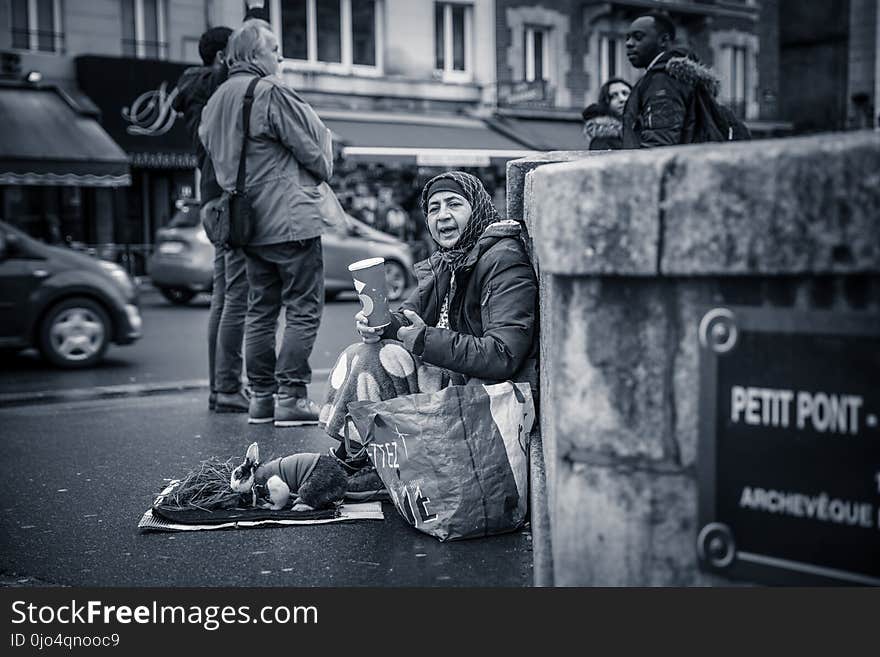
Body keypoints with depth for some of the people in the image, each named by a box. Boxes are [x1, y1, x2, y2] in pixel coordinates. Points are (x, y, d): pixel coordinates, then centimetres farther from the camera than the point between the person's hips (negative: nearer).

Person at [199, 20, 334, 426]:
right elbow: (311, 148, -8)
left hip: (250, 224, 8)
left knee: (261, 309, 13)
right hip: (290, 218, -8)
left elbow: (213, 153, 18)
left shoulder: (216, 100, 15)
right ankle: (291, 397, -4)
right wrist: (323, 171, 12)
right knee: (303, 309, -2)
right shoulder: (272, 92, -11)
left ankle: (261, 397, 16)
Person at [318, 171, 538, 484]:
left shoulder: (504, 261, -16)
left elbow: (503, 356, -25)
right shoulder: (446, 262, 13)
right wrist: (379, 323, -12)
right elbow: (409, 315, 13)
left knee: (376, 362, -19)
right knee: (356, 356, 2)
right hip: (454, 376, 9)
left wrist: (423, 340, -21)